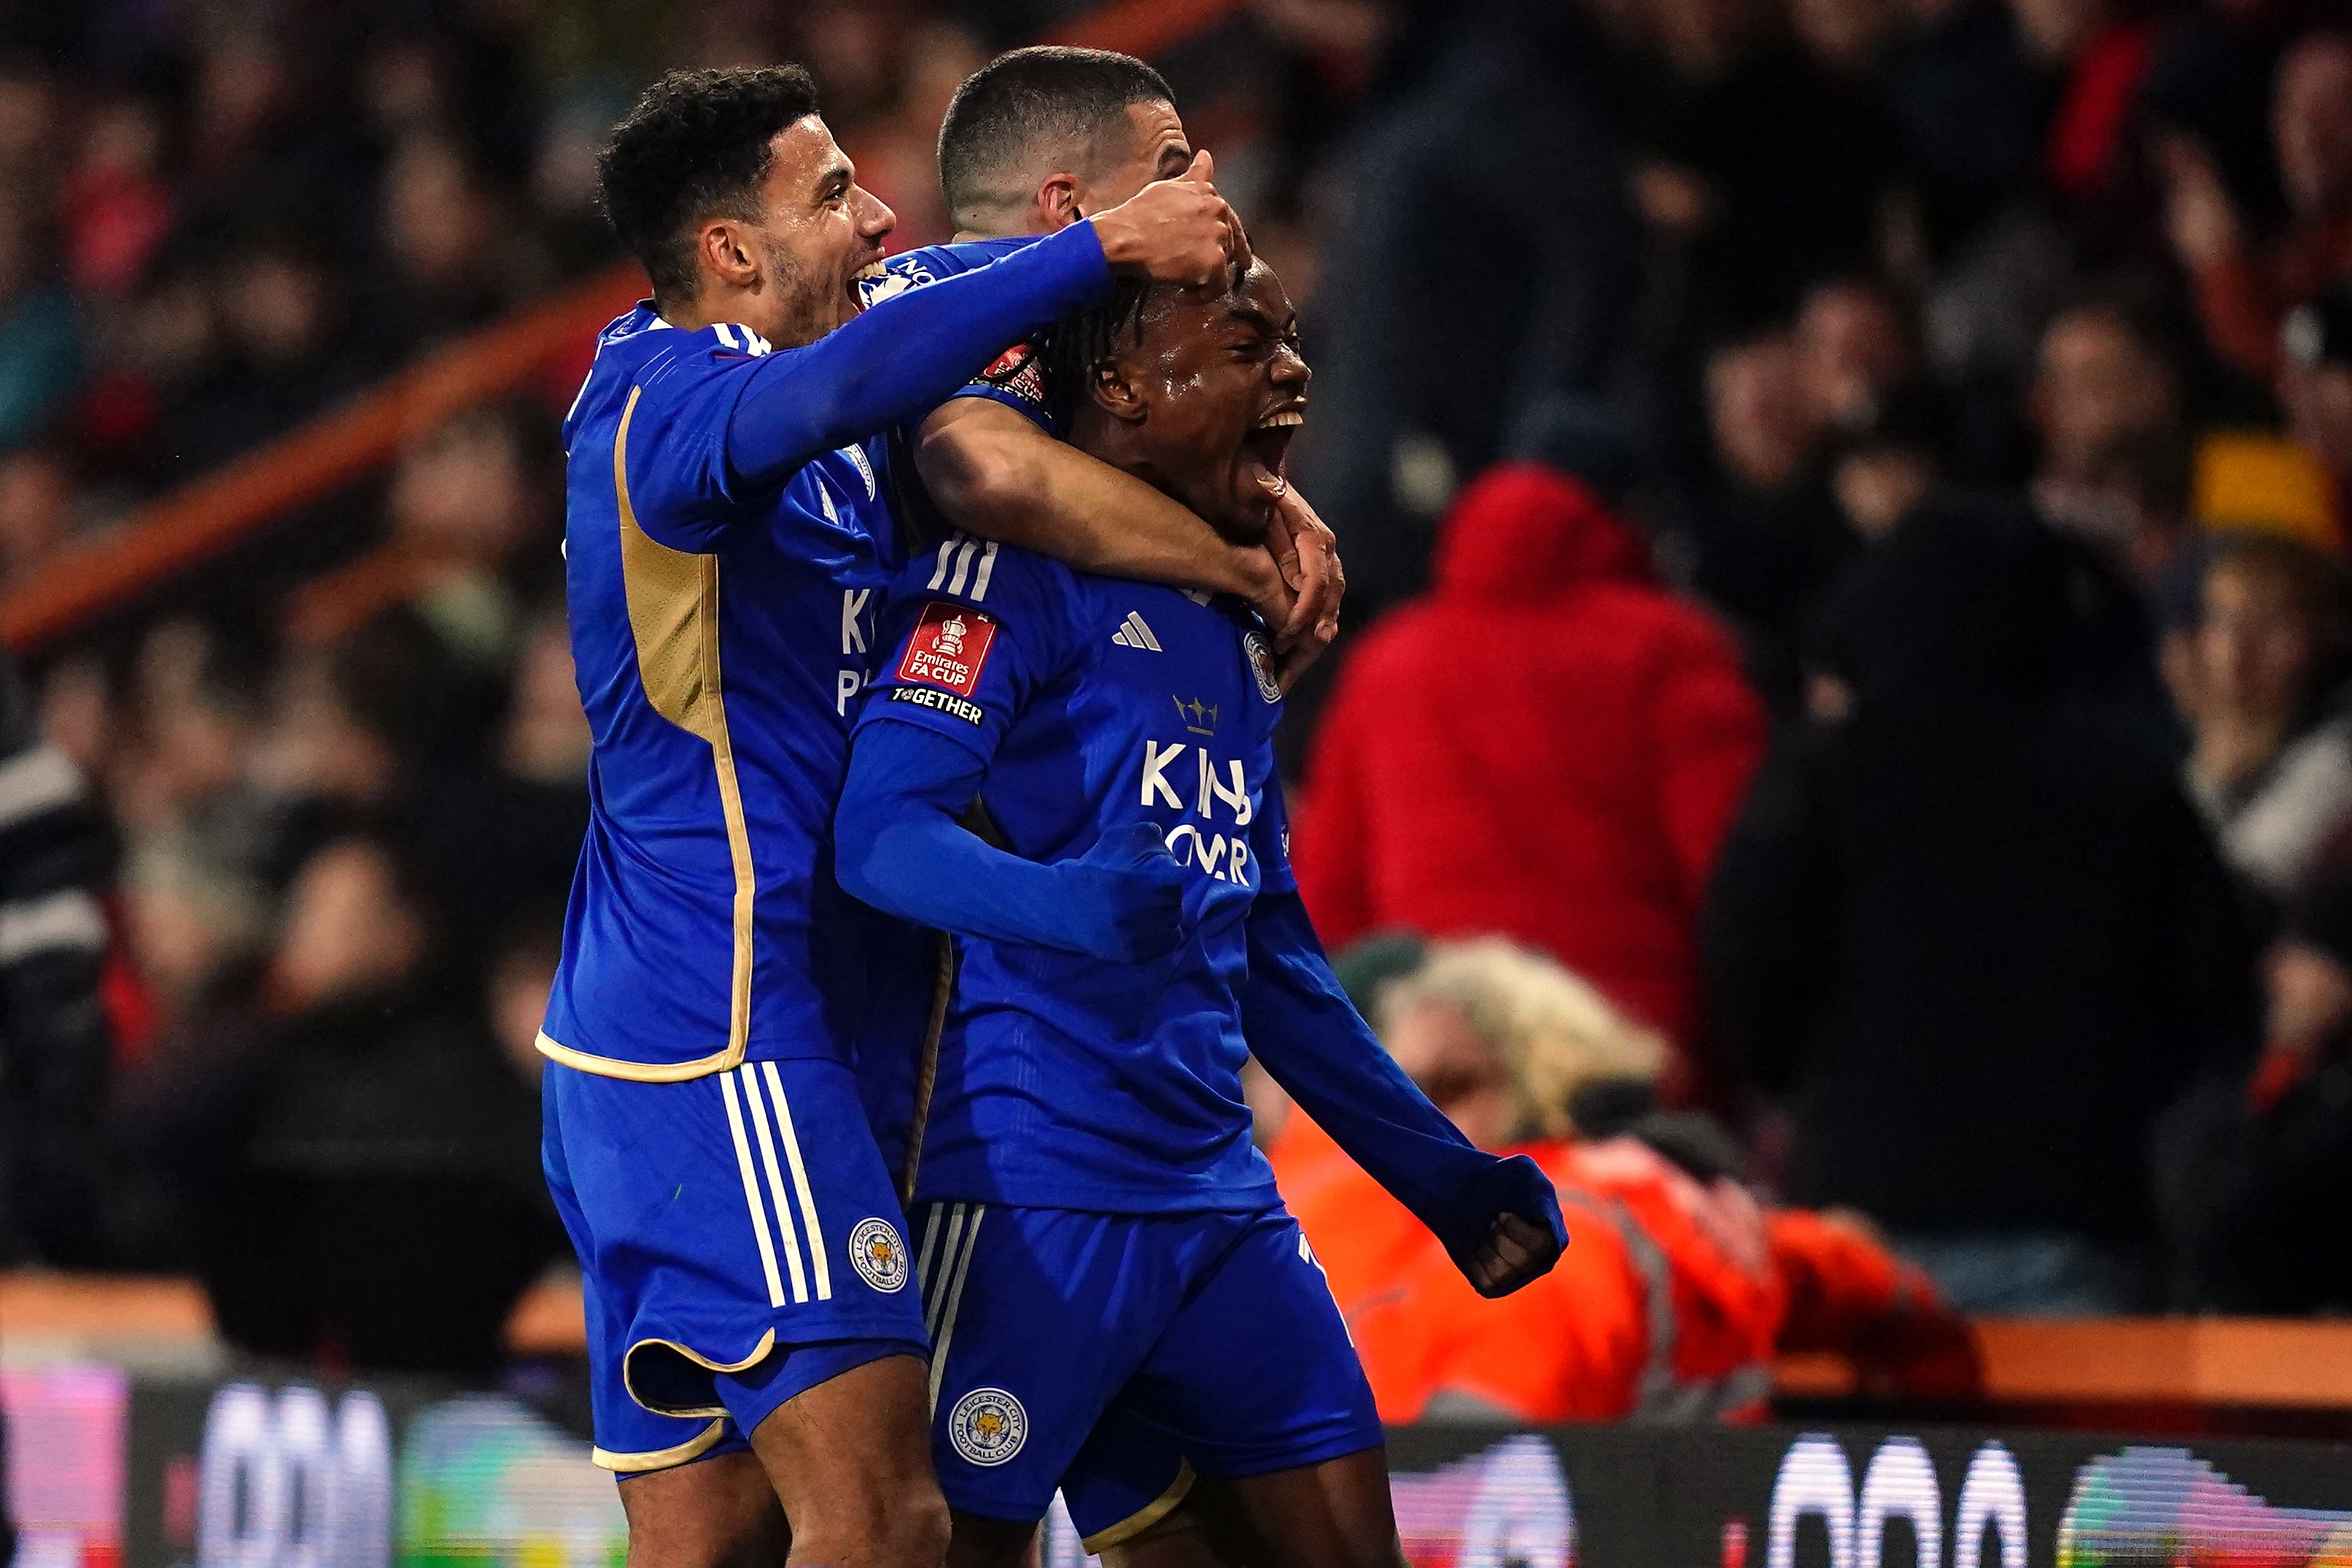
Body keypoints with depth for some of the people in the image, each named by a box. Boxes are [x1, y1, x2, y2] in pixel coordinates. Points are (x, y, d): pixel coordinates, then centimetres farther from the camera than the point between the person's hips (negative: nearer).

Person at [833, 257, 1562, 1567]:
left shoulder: (1235, 632, 19)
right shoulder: (1018, 572, -7)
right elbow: (883, 832, -19)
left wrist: (1445, 1176, 24)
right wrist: (1080, 906, -37)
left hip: (1218, 1201, 8)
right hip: (1032, 1186, -8)